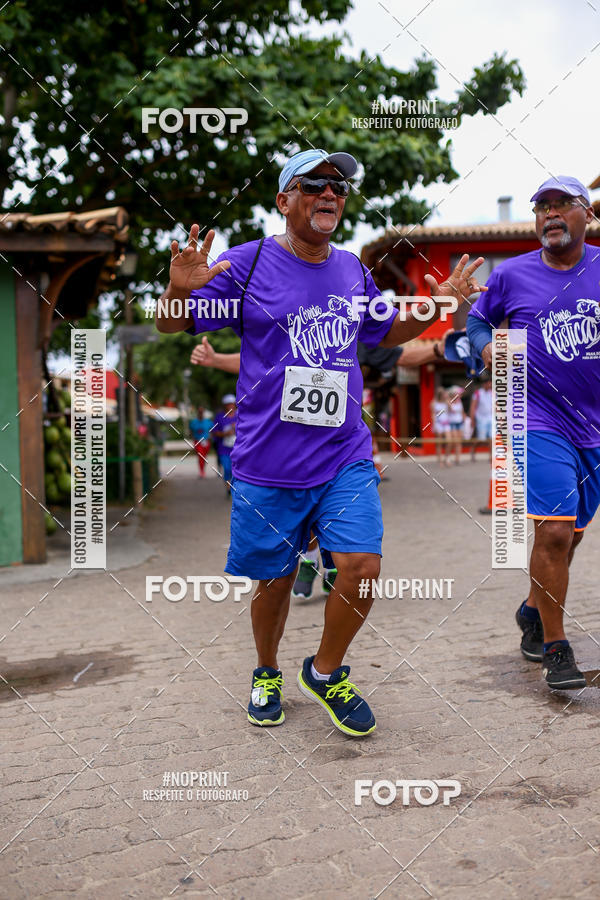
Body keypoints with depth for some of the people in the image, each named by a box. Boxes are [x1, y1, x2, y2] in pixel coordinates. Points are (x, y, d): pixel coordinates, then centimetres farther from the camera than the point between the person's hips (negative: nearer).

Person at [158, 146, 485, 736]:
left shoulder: (352, 270, 10)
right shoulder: (248, 263, -3)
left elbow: (385, 334, 27)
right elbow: (173, 326, 0)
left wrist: (434, 306, 11)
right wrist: (179, 290, -23)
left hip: (346, 456, 3)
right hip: (268, 464, -3)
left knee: (363, 566, -8)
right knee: (274, 580, 8)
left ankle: (325, 671, 20)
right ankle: (267, 672, 38)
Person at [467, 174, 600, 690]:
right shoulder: (512, 274, 2)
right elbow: (478, 319, 14)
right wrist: (487, 346, -7)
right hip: (538, 420, -3)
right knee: (554, 531, -14)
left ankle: (534, 610, 40)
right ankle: (556, 649, 0)